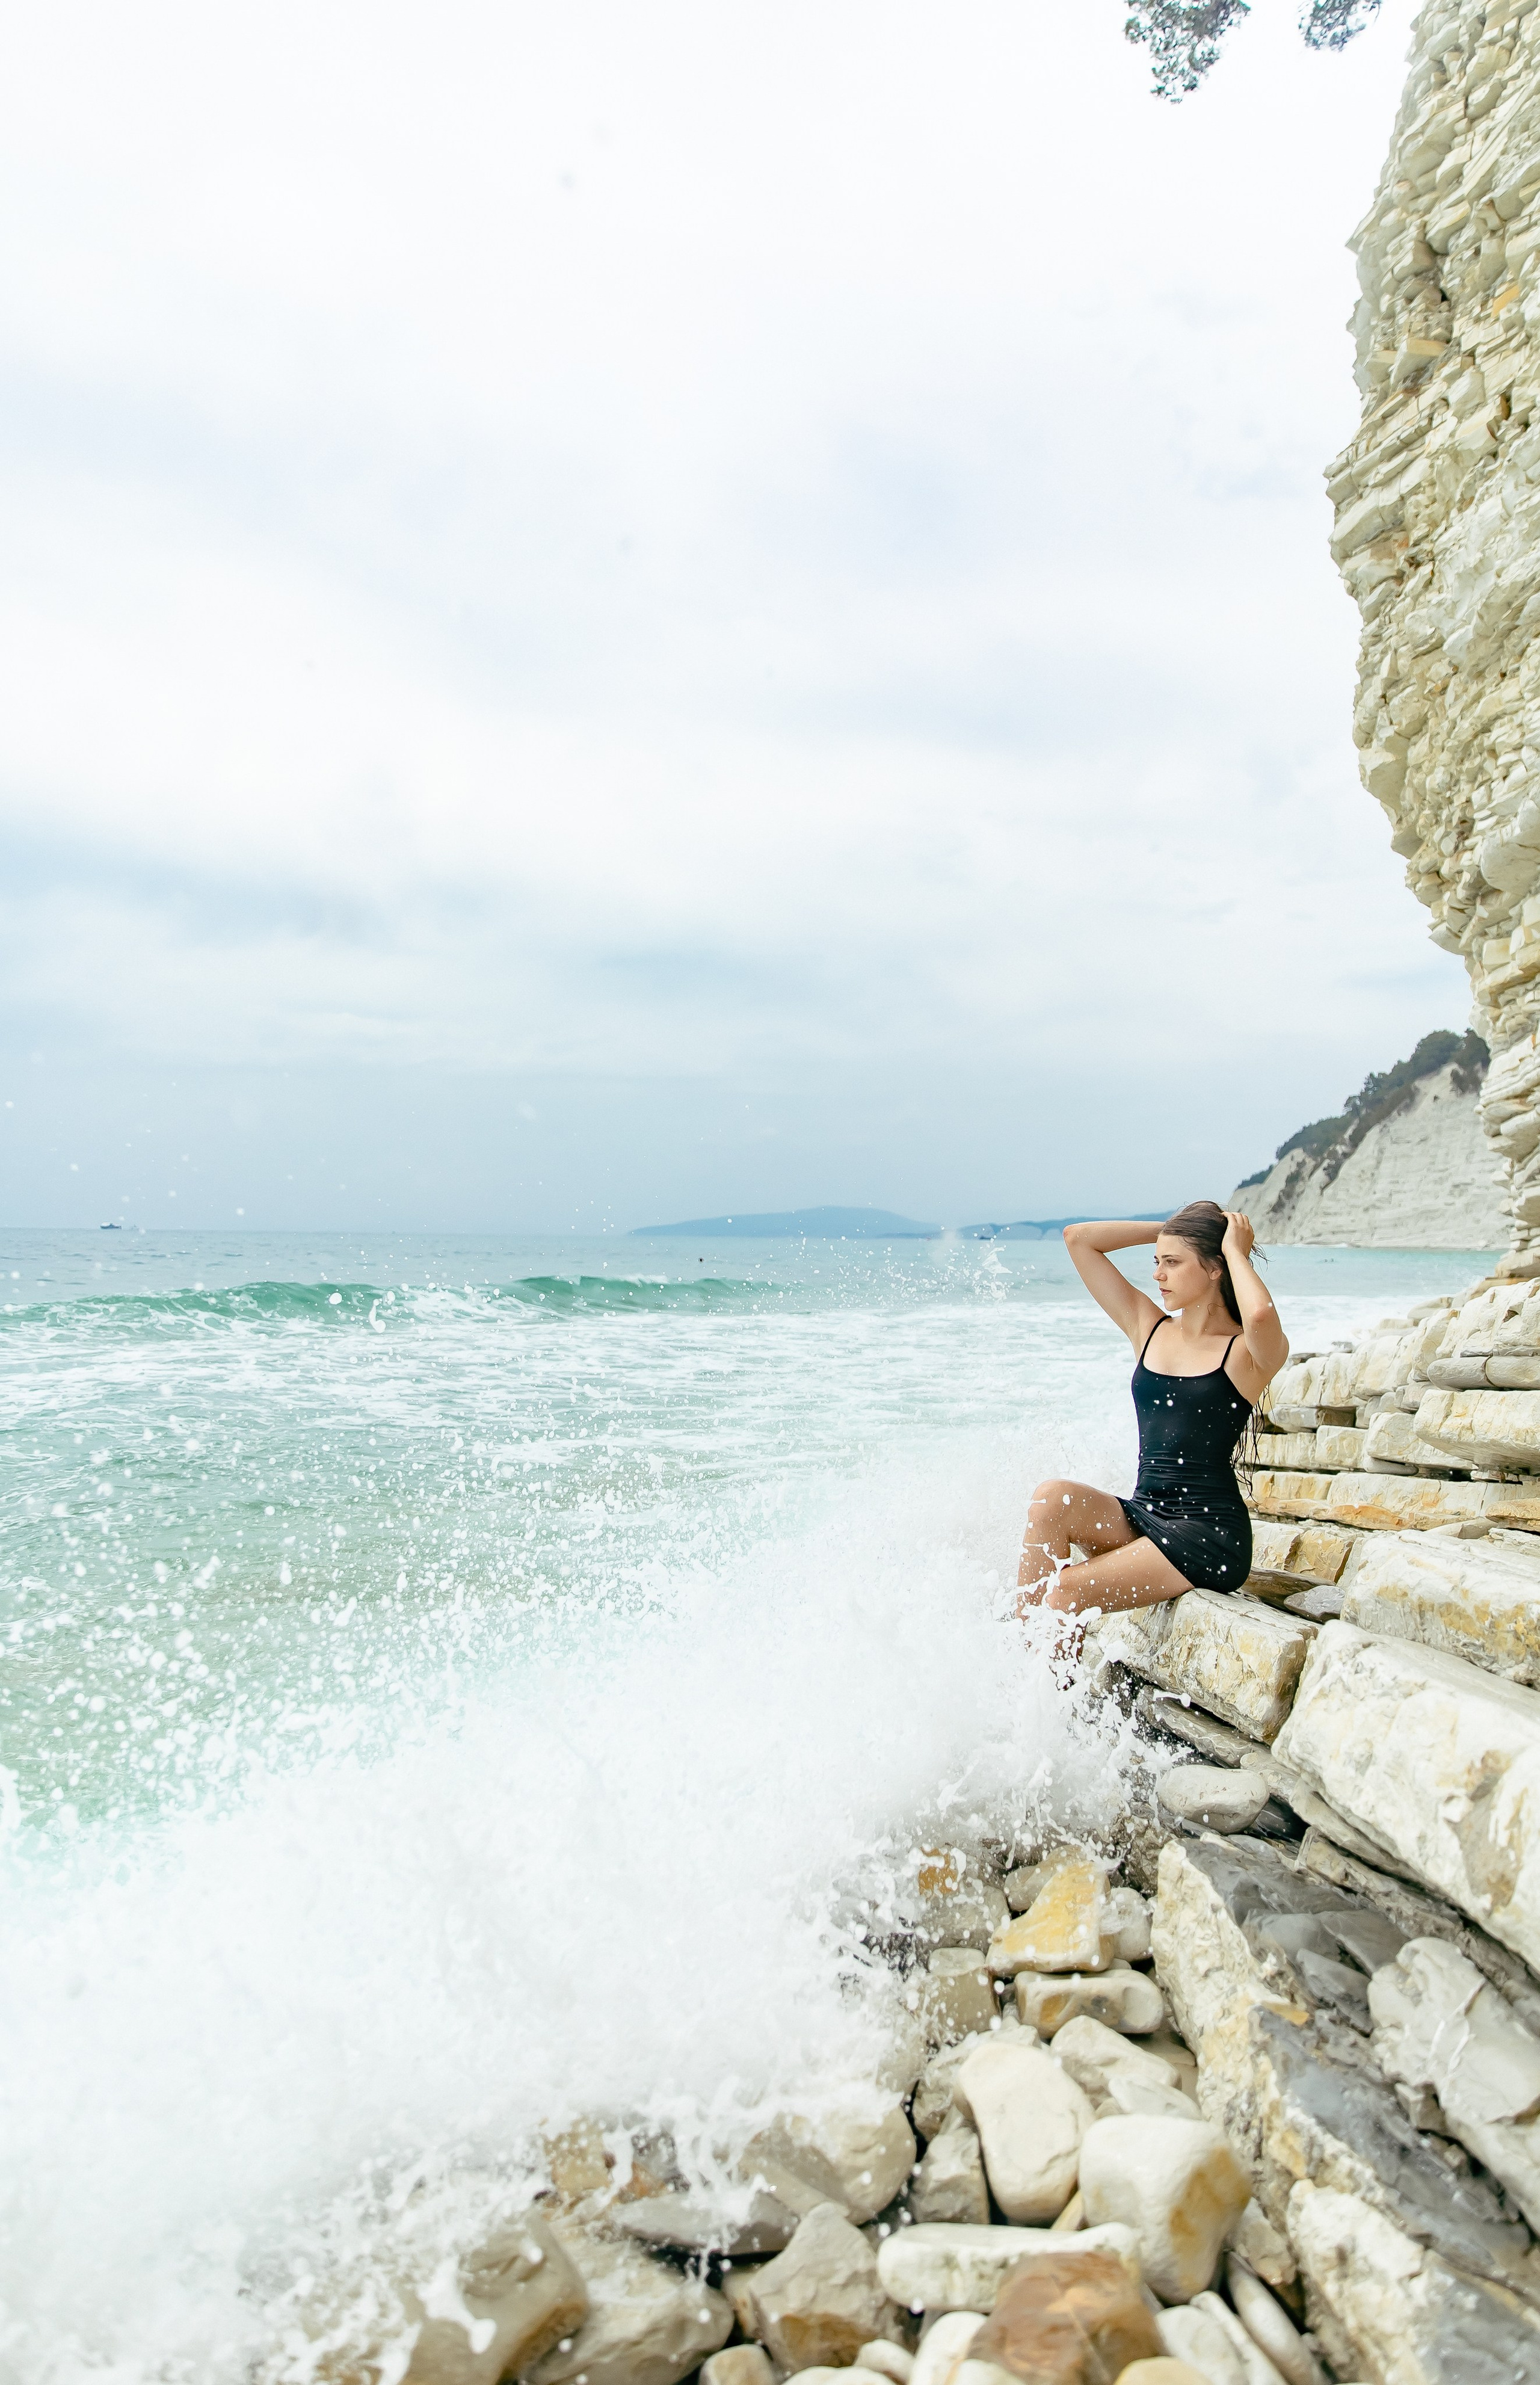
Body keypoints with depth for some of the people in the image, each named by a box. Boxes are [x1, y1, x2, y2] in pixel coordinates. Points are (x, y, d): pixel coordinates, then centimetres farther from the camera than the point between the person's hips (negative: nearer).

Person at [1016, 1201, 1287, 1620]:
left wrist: (1235, 1251, -15)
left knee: (1067, 1590, -19)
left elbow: (1261, 1316, -34)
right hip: (1140, 1518, 6)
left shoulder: (1248, 1352, -6)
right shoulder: (1149, 1328, 10)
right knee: (1050, 1499, -22)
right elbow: (1078, 1238, 11)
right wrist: (1166, 1230, 8)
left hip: (1210, 1536, -6)